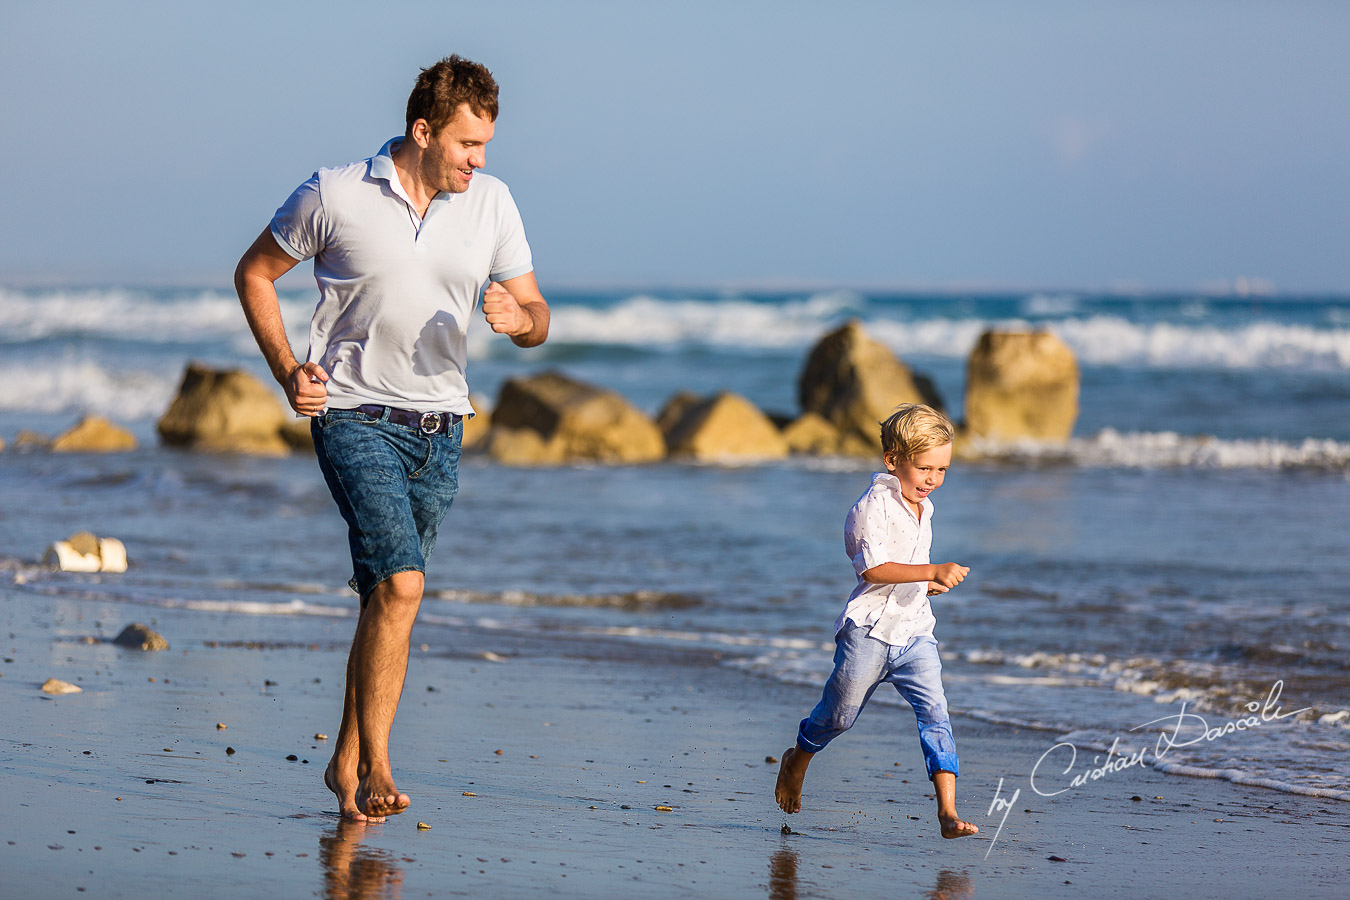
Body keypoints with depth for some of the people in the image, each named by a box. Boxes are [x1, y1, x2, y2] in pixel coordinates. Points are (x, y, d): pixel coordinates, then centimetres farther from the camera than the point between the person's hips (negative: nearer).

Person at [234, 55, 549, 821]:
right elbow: (255, 272, 6)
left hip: (439, 429, 5)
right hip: (355, 416, -4)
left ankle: (346, 763, 24)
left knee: (388, 598, 11)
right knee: (400, 583, -20)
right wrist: (287, 371, -6)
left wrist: (519, 319, -19)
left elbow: (537, 320, 6)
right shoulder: (335, 196, -8)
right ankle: (375, 767, -15)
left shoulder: (491, 204, 2)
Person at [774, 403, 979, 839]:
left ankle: (947, 811, -19)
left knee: (935, 711, -12)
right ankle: (797, 762, 41)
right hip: (869, 629, -6)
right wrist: (934, 571, -32)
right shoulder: (874, 506, -14)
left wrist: (928, 583, 9)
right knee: (840, 713, 9)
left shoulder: (922, 509, 13)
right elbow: (874, 569, -25)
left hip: (914, 631, 6)